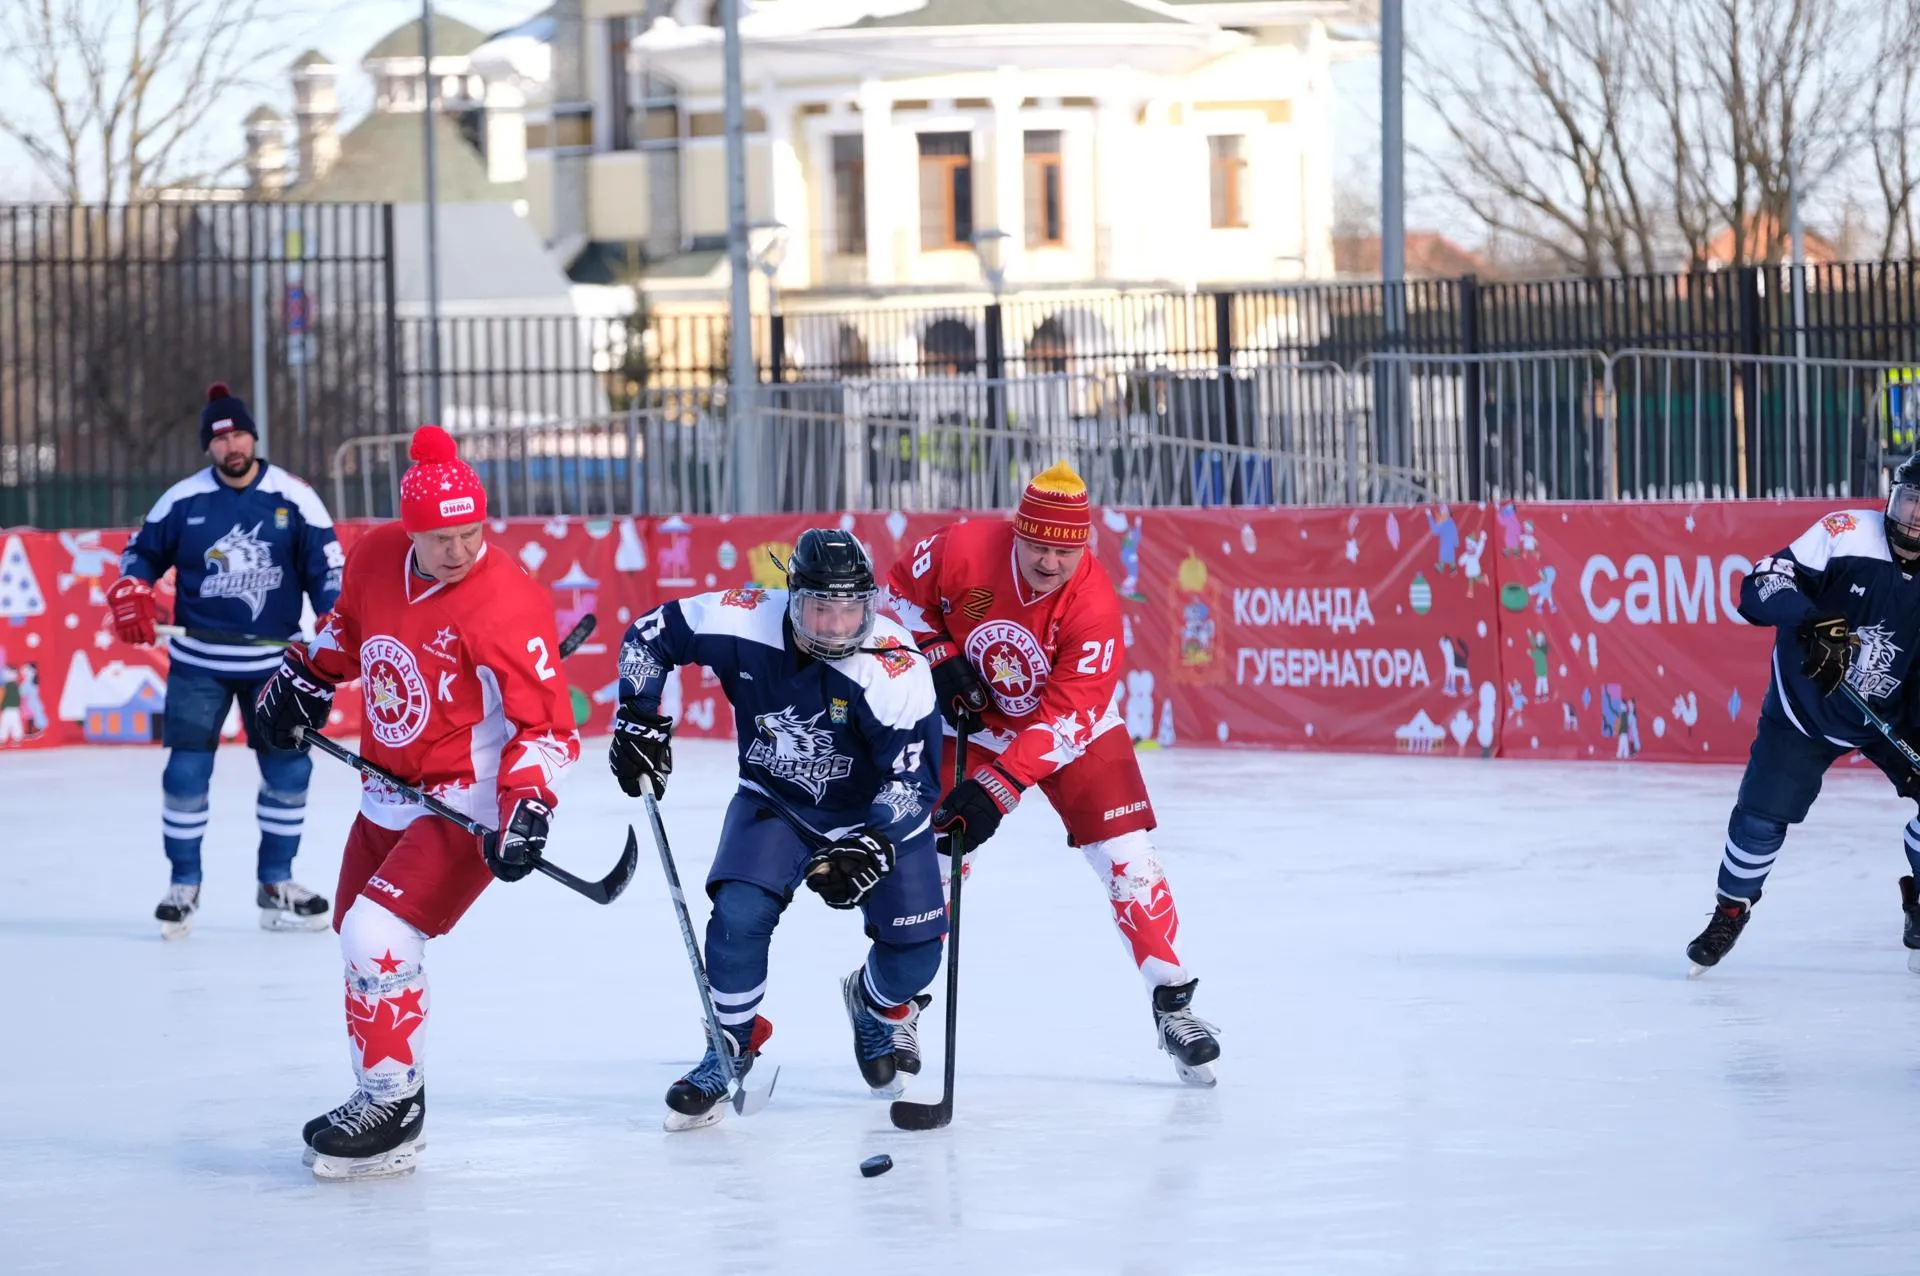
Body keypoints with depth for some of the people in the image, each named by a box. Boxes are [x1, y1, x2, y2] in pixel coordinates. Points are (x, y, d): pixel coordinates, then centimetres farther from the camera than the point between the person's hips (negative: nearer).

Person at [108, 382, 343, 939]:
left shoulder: (292, 498, -4)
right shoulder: (182, 500, -2)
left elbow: (326, 565, -2)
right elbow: (142, 552, 9)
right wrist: (129, 593, -10)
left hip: (274, 660, 1)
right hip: (198, 659, -1)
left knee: (288, 769, 3)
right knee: (187, 770, -5)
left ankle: (276, 884, 18)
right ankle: (183, 884, 9)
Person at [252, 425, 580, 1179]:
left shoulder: (504, 604, -25)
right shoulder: (377, 558, -5)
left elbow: (547, 722, -22)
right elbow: (350, 622, 19)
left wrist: (526, 806, -32)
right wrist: (306, 676, 12)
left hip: (467, 806, -8)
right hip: (390, 790, 8)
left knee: (378, 938, -19)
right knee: (357, 939, 17)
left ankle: (394, 1111, -6)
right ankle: (379, 1095, 34)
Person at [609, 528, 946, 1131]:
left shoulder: (897, 672, -30)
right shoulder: (742, 623, -24)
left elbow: (914, 778, -27)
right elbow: (649, 636, -6)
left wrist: (868, 849, -40)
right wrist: (637, 721, -10)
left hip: (876, 811, -1)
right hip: (775, 801, 1)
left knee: (914, 954, -5)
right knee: (739, 915, -22)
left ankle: (878, 1007, 33)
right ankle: (730, 1047, 3)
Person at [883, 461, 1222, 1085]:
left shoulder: (1094, 606, -29)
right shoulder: (964, 549, -25)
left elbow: (1065, 720, -31)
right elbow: (903, 592, -4)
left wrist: (997, 787, -38)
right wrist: (938, 659, -17)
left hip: (1073, 727, -1)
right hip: (972, 713, 1)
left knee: (1125, 855, -10)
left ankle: (1172, 1001, 1)